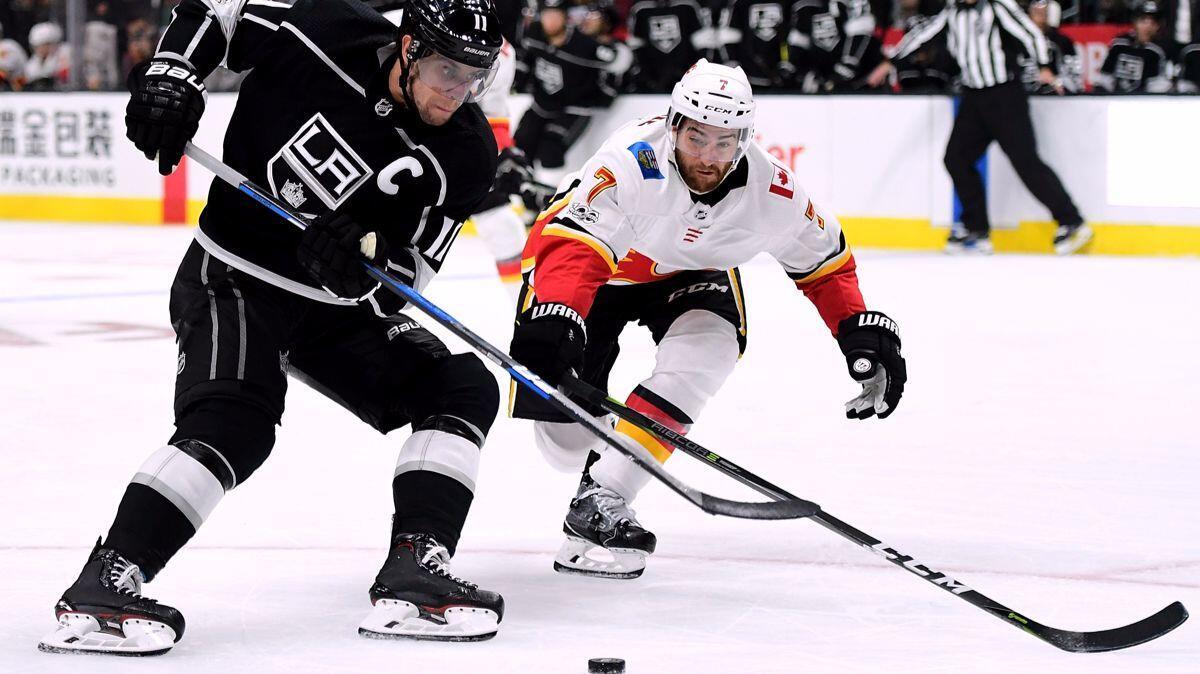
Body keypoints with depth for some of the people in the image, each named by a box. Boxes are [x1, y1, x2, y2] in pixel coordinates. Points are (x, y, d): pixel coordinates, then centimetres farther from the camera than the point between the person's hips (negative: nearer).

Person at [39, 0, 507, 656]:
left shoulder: (467, 157, -11)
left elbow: (413, 269, -10)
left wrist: (365, 252, -32)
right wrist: (169, 76, -18)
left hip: (338, 304, 5)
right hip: (233, 277, -5)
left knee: (463, 392, -7)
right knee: (233, 423, -28)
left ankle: (413, 576, -13)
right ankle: (101, 589, -31)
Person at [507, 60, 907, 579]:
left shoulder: (772, 190, -23)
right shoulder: (632, 162, -38)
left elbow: (824, 262, -5)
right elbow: (570, 243, -47)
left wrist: (863, 329, -13)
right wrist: (552, 317, -63)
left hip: (690, 272, 3)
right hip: (595, 260, -3)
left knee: (707, 350, -29)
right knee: (565, 439, -8)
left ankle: (600, 499, -26)